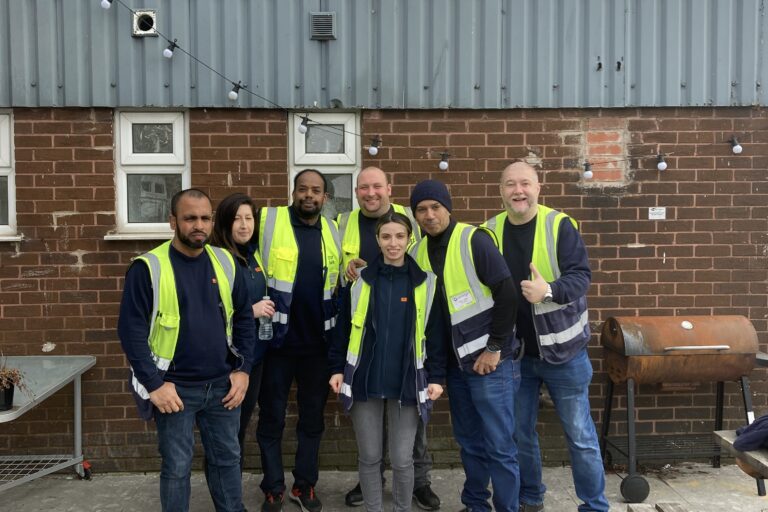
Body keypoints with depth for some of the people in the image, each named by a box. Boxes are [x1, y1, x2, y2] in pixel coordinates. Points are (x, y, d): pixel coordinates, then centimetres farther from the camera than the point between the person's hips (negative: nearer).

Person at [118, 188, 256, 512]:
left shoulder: (225, 262, 2)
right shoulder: (148, 268, -11)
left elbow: (244, 318, 8)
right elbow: (130, 329, -11)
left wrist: (243, 369, 2)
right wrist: (154, 384, -14)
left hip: (223, 384, 4)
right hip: (174, 388, -4)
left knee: (227, 458, 17)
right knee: (177, 466, 8)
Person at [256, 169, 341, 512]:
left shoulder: (334, 231, 6)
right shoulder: (269, 221, -7)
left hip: (318, 342, 3)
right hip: (277, 339, -3)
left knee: (313, 417, 14)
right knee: (272, 418, 9)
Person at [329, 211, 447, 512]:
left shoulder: (425, 281, -1)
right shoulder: (361, 279, 1)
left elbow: (435, 333, 2)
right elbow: (344, 327, 6)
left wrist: (437, 377, -2)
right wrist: (337, 368, 2)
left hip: (407, 383, -1)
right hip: (365, 382, 1)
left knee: (402, 459, 5)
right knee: (369, 457, 10)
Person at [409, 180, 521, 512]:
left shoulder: (474, 240, -12)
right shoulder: (417, 252, 5)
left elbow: (507, 294, -15)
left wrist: (495, 348, -14)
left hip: (490, 360, -6)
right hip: (455, 363, 6)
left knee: (499, 445, 2)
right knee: (469, 442, 17)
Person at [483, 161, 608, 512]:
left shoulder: (560, 225, -11)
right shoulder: (490, 230, -1)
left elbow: (581, 275, -14)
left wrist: (549, 291, -34)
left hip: (562, 349, -3)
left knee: (580, 435, 7)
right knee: (519, 432, 15)